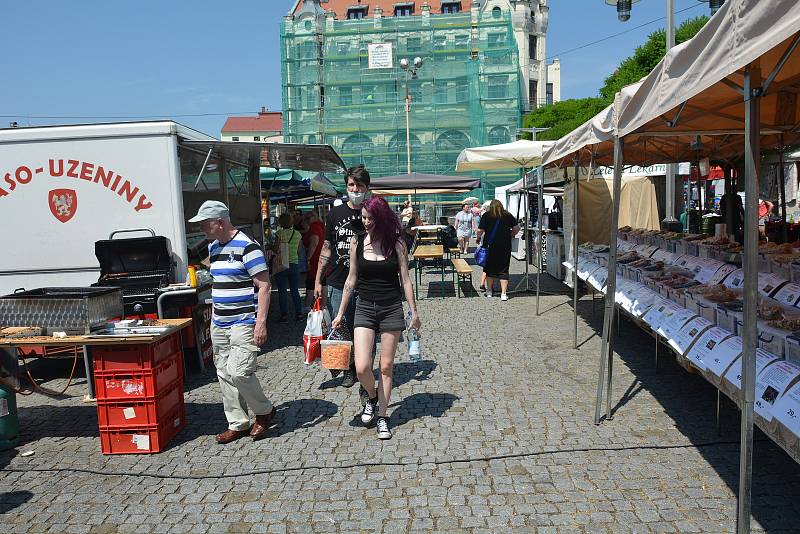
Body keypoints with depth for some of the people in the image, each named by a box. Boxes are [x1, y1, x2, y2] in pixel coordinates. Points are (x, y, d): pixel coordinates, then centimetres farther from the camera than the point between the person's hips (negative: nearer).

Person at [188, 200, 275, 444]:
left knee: (239, 372, -14)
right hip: (219, 324, 9)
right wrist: (214, 317, 20)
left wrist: (261, 322, -21)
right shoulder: (213, 248, 13)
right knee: (224, 374, 9)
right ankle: (238, 423, 21)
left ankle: (264, 411, 11)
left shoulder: (246, 246, -13)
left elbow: (263, 286, -16)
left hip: (244, 323, -8)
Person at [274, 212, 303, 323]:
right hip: (294, 264, 4)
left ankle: (284, 315, 4)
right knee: (294, 290, 14)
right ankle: (298, 313, 15)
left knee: (282, 291, 4)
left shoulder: (279, 233, -10)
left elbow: (276, 249, -12)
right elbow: (298, 250, 10)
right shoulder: (298, 234, 3)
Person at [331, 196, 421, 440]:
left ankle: (382, 416, 21)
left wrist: (414, 312, 0)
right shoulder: (357, 242, 1)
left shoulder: (396, 243, -4)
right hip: (364, 308, 1)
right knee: (362, 368, -10)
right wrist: (340, 313, 9)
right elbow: (351, 280, 7)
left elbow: (405, 280, 1)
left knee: (386, 367, 6)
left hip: (391, 309, -1)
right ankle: (372, 397, 23)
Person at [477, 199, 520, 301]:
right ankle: (503, 294, 1)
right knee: (503, 270, 5)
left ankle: (489, 291, 22)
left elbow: (480, 231, -5)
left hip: (490, 245, -1)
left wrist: (478, 238, 13)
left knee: (489, 269, 12)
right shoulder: (508, 215, 4)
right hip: (505, 246, 1)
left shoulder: (486, 215, -1)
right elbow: (516, 228, 4)